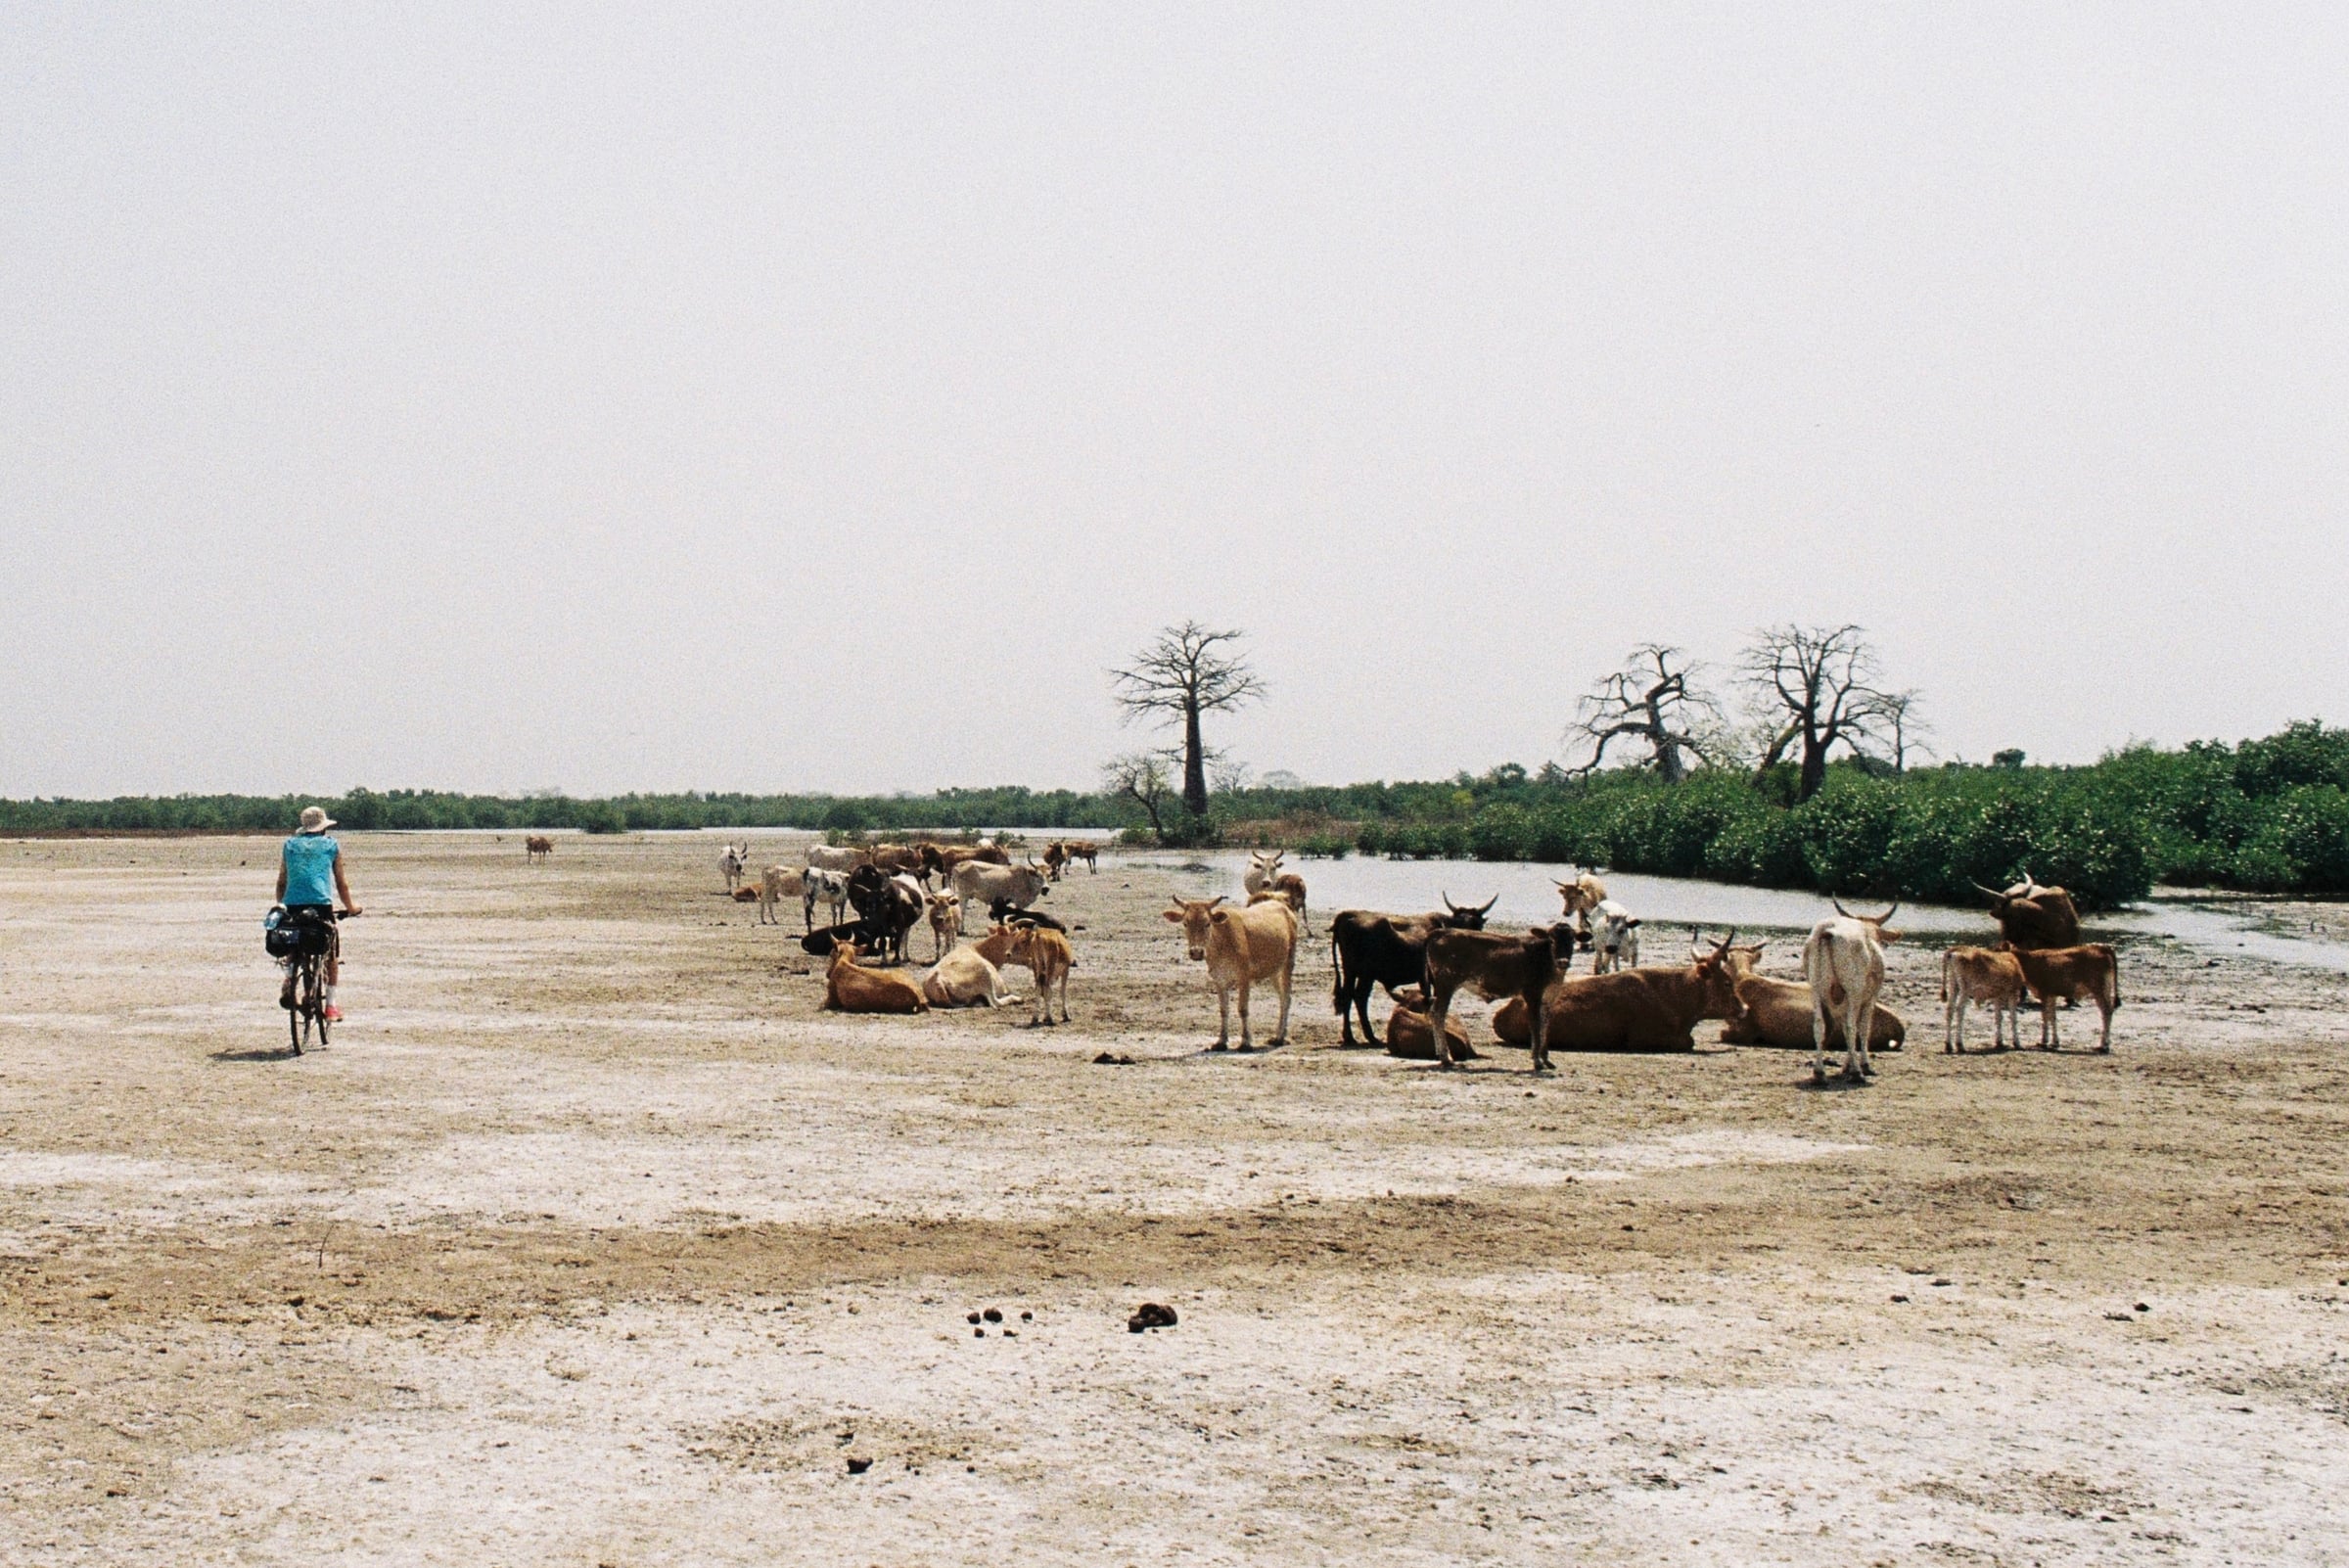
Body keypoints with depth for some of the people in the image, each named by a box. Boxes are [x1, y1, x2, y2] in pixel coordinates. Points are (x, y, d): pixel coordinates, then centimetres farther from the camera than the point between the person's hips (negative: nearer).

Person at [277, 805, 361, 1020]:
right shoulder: (332, 846, 13)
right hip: (321, 904, -2)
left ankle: (289, 977, -7)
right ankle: (330, 1005, 10)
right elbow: (341, 883, 18)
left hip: (293, 905, 2)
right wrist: (350, 907, 32)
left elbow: (281, 882, 18)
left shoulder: (289, 845, 17)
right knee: (332, 954, 12)